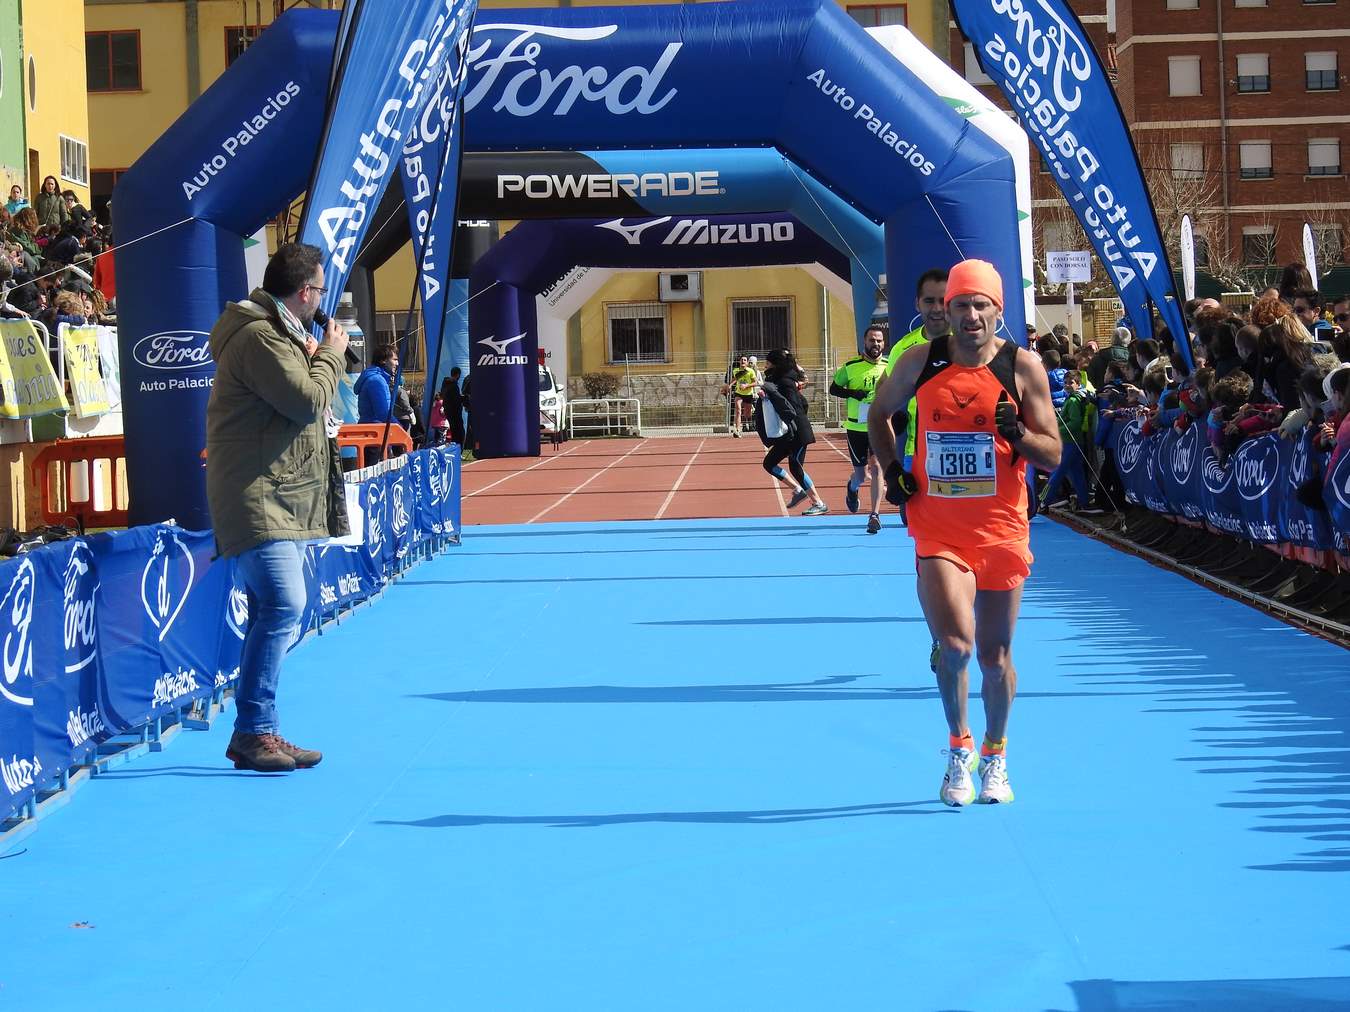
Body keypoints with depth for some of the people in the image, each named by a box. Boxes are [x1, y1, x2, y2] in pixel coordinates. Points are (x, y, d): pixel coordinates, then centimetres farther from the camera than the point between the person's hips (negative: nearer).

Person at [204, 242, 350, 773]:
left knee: (274, 613, 10)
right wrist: (330, 355, -5)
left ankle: (258, 734, 14)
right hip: (257, 499, -11)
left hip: (280, 500, 11)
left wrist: (314, 356, 10)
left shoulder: (277, 332, 20)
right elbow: (308, 401, -20)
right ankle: (252, 732, -17)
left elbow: (300, 402, 23)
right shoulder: (258, 337, -15)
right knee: (283, 605, -18)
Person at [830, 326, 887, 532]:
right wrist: (853, 393, -12)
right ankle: (852, 488, 45)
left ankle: (874, 514, -9)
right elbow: (833, 388, 5)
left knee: (876, 465, -14)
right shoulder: (851, 366, -2)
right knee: (860, 473, 7)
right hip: (856, 426, 0)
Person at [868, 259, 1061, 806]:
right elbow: (879, 413, 19)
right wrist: (891, 468, 4)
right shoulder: (920, 361, 0)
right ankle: (959, 747, 8)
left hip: (1002, 529, 0)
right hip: (938, 530, 0)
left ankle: (995, 755, 33)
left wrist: (1018, 434, -21)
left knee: (995, 654, 10)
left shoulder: (1023, 366, -3)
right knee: (955, 645, -17)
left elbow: (1053, 457, -1)